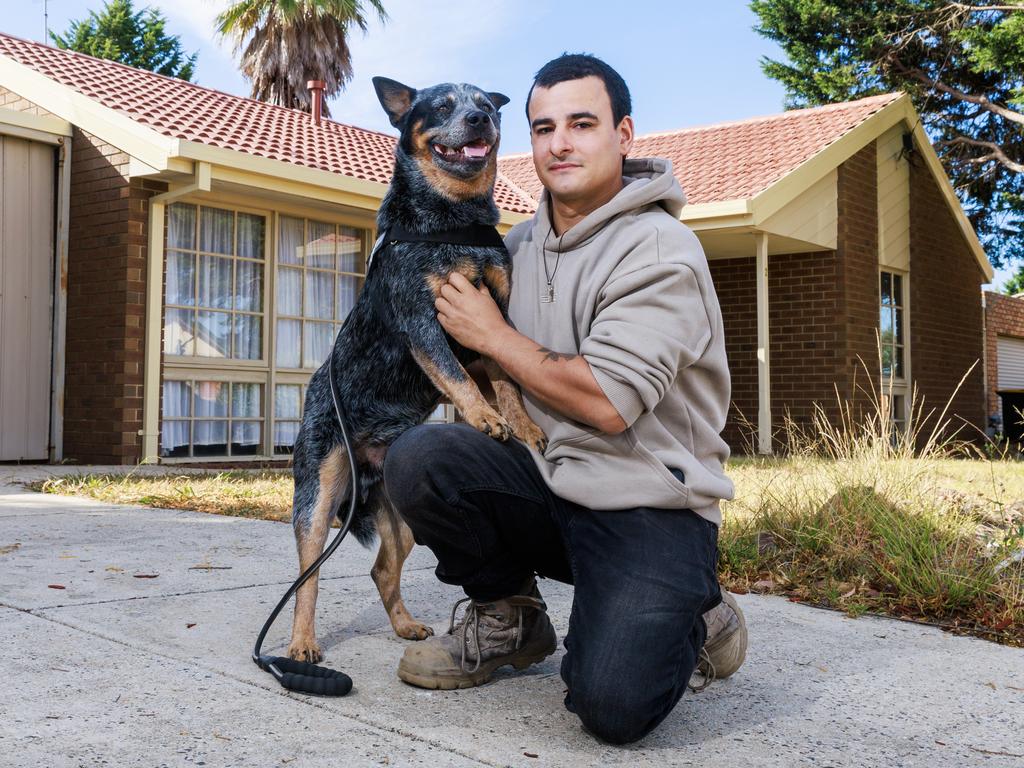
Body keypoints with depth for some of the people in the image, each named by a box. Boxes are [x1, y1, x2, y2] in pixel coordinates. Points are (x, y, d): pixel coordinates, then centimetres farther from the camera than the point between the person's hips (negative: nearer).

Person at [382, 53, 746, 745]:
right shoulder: (520, 245, 10)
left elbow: (607, 402, -23)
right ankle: (510, 617, 4)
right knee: (418, 458, -22)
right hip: (548, 481, 6)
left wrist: (491, 335, -12)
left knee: (611, 704, -26)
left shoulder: (661, 251, -12)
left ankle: (690, 616, 10)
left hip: (648, 504, -6)